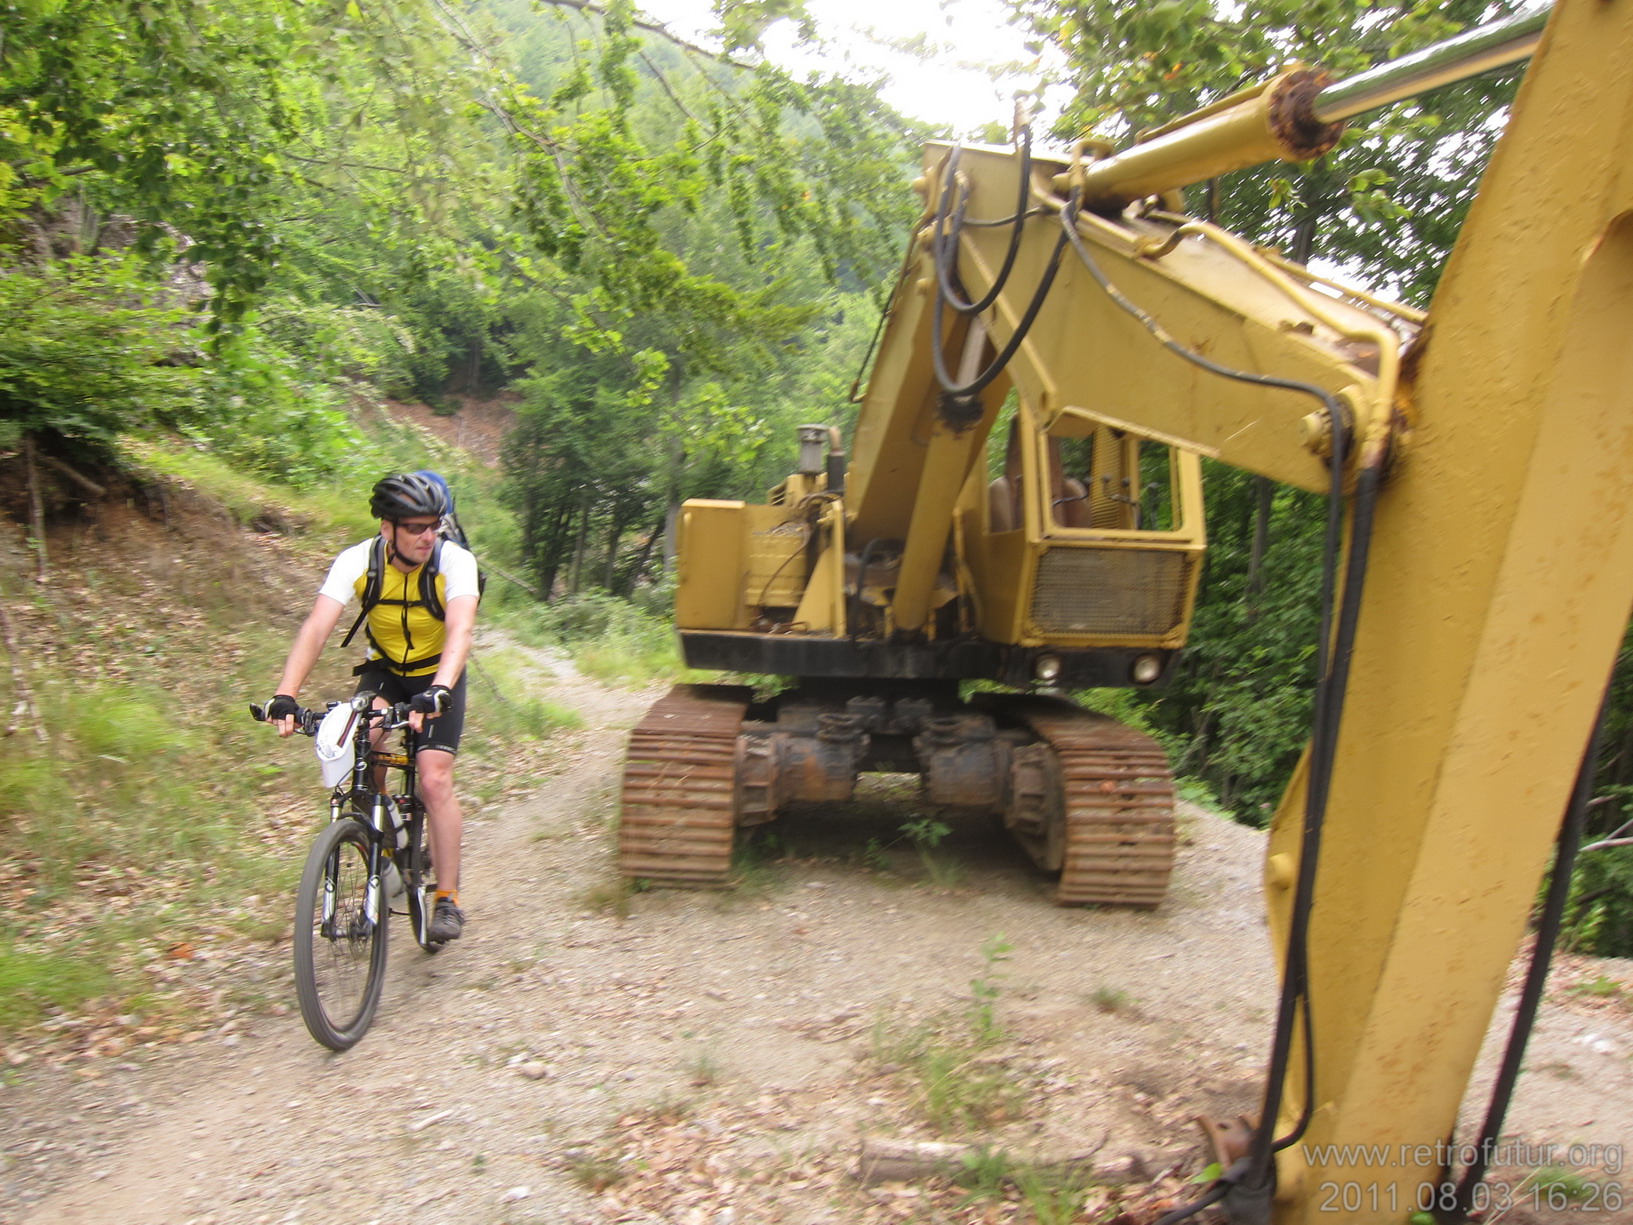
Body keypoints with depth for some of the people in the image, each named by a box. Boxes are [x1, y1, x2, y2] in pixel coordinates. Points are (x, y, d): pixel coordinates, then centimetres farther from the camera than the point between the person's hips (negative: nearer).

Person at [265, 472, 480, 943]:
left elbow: (460, 631, -40)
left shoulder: (455, 561, -26)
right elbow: (316, 628, -30)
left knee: (435, 781, -15)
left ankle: (448, 899, -2)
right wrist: (285, 695, -43)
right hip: (384, 670, 2)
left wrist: (438, 692, -57)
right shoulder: (356, 561, -21)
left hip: (438, 677, -2)